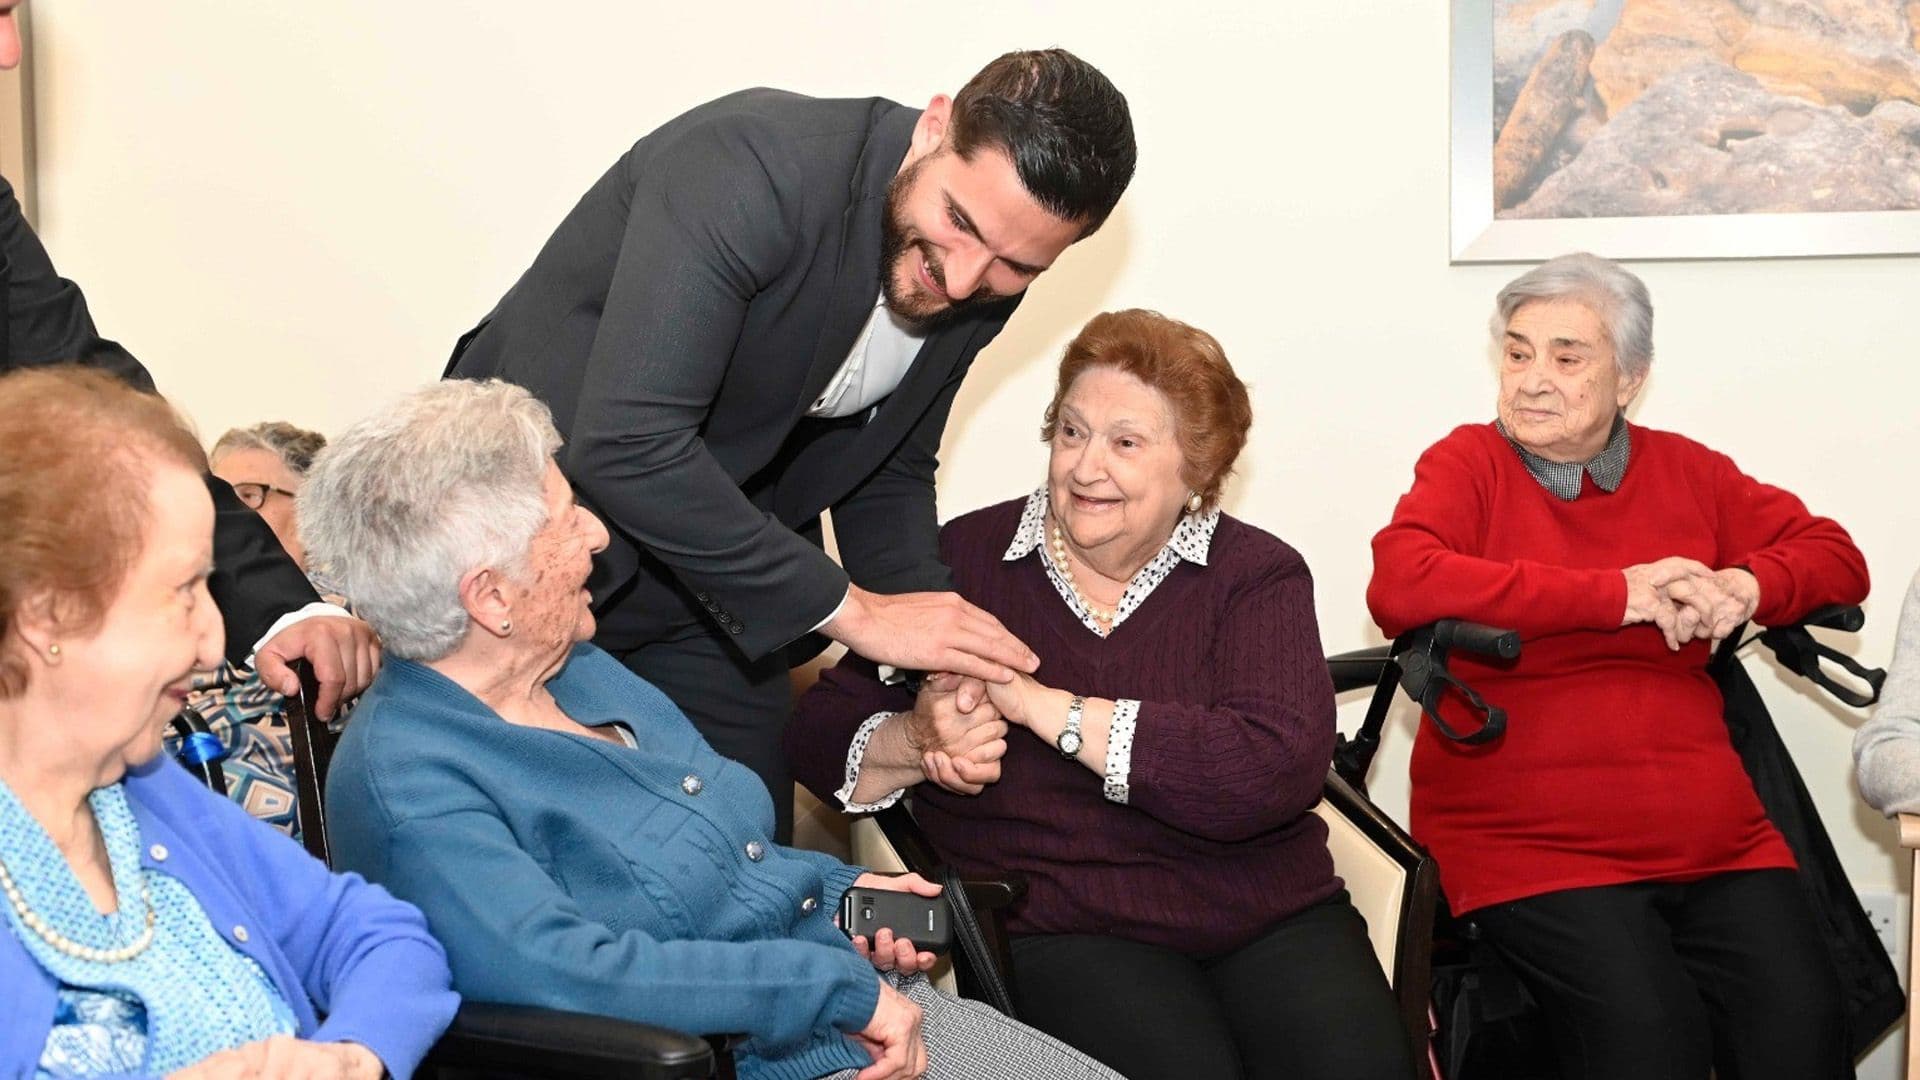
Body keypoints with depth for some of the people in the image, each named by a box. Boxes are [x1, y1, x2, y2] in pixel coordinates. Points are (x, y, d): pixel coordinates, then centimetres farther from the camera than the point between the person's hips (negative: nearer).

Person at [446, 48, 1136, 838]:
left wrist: (937, 663, -9)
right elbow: (625, 445, -37)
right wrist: (850, 608, -31)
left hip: (707, 581, 6)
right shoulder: (751, 168, -30)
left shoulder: (977, 285, -8)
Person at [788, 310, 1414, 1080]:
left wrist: (1039, 703, -17)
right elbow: (819, 740, 6)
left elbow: (1277, 771, -17)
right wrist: (919, 742, -18)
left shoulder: (1257, 575, 2)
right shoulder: (967, 558, 5)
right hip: (1061, 931, -1)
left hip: (1272, 919, 1)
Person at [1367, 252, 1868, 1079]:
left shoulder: (1688, 473, 15)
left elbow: (1838, 560, 18)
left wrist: (1747, 586, -8)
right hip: (1526, 845, -4)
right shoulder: (1467, 466, 2)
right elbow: (1398, 588, -17)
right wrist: (1619, 593, -15)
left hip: (1712, 840, 4)